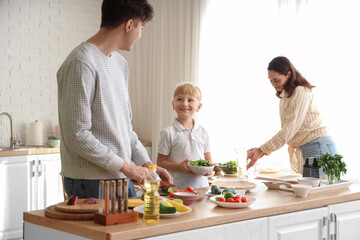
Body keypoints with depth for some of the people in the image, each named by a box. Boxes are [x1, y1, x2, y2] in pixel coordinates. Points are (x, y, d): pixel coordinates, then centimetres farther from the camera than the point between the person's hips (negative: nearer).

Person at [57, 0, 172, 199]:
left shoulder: (120, 63, 13)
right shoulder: (81, 63, -16)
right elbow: (77, 135, -20)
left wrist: (146, 164, 10)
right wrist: (126, 167, -15)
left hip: (121, 178, 9)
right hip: (91, 183, -8)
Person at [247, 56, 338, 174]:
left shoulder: (301, 92, -13)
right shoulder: (284, 95, 15)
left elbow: (290, 130, -19)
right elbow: (286, 130, 19)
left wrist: (262, 150, -19)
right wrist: (266, 149, 8)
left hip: (319, 147, -9)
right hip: (304, 151, 9)